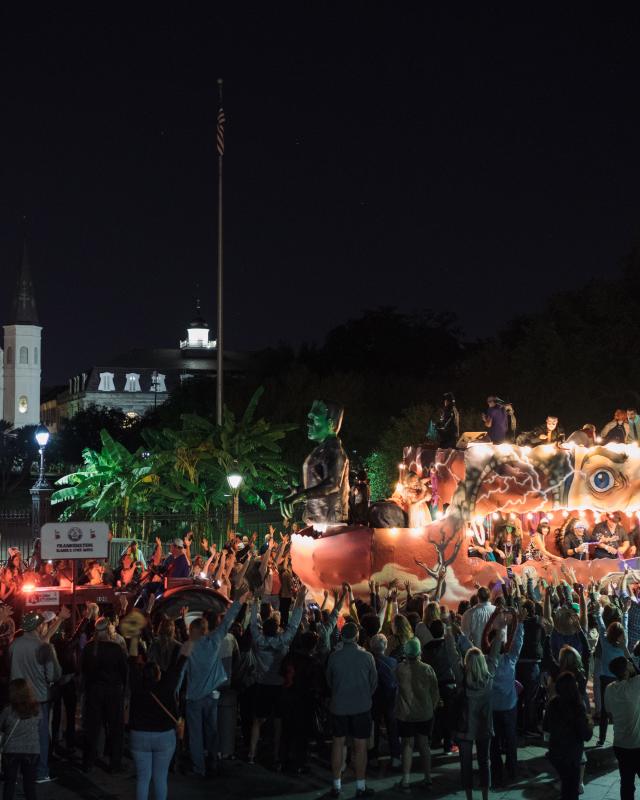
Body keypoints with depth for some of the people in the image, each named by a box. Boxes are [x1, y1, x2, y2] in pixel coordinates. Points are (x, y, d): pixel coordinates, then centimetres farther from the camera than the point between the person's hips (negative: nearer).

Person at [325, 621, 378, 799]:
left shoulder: (334, 656, -9)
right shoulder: (366, 657, -12)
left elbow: (329, 680, 5)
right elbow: (374, 682, 0)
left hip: (339, 706, 1)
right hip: (361, 706, -1)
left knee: (338, 744, 11)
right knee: (360, 746, 5)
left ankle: (337, 786, 15)